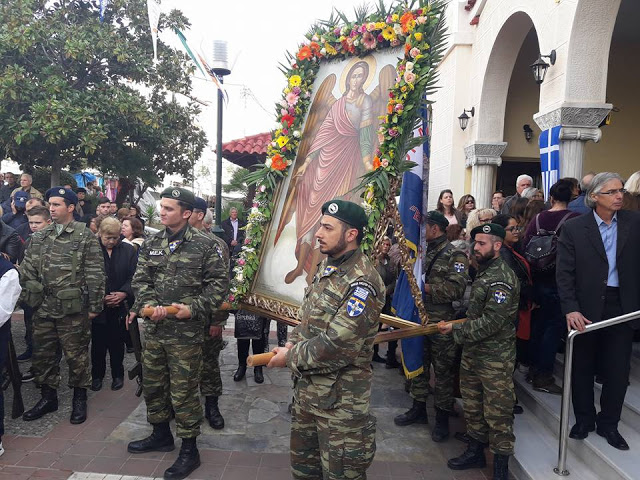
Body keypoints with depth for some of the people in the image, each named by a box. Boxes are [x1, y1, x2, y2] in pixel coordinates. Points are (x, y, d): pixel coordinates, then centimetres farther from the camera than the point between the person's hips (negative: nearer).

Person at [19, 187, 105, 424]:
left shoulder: (85, 236, -8)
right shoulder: (38, 237, 8)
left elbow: (95, 274, -10)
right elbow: (27, 270, 11)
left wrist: (94, 306, -11)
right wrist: (27, 298, 3)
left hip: (73, 309, -5)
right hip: (43, 307, 5)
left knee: (76, 355, 6)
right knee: (42, 355, 15)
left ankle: (79, 398, 24)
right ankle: (48, 397, 32)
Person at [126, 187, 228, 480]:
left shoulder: (204, 245, -9)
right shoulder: (151, 244, 7)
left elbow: (219, 282, -8)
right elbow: (140, 279, 7)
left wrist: (194, 308, -17)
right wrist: (149, 304, -11)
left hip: (186, 332, -6)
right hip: (153, 328, 6)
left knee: (183, 391, 2)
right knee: (152, 384, 20)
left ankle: (189, 450, 20)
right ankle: (161, 436, 42)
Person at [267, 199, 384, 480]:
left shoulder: (362, 283, -23)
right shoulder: (326, 267, 6)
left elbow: (337, 345, -27)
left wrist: (290, 358, -14)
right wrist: (292, 343, -1)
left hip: (339, 397, -8)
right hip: (306, 387, 9)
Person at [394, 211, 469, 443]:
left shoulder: (454, 256, -10)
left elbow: (457, 289, -21)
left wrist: (426, 287, -20)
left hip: (442, 322, -7)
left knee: (443, 371, 4)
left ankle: (442, 419, 18)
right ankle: (418, 408, 31)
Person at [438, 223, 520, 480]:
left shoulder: (502, 278, -18)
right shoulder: (483, 271, 11)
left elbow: (492, 322, -24)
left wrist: (456, 330, -20)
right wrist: (455, 325, 13)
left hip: (495, 357, -9)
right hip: (472, 352, 9)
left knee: (497, 411, 3)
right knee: (472, 404, 19)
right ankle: (475, 451, 36)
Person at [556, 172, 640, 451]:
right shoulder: (574, 228, -5)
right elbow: (564, 273, -8)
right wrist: (570, 310, -16)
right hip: (586, 309, -1)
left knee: (618, 370, 10)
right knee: (582, 368, 13)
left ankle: (608, 424, 30)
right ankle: (584, 420, 32)